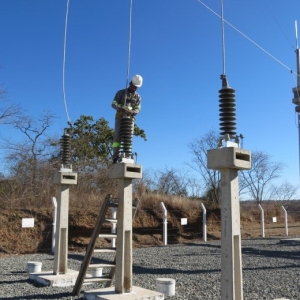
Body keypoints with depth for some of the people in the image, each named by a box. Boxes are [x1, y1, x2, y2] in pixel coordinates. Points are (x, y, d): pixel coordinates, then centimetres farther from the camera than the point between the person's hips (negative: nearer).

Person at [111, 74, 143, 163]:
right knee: (117, 135, -12)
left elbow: (138, 109, 0)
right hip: (119, 118, -2)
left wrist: (132, 112, -24)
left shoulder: (138, 97, 10)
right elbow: (113, 104, -5)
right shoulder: (121, 93, 3)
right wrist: (121, 108, -27)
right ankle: (115, 157, -18)